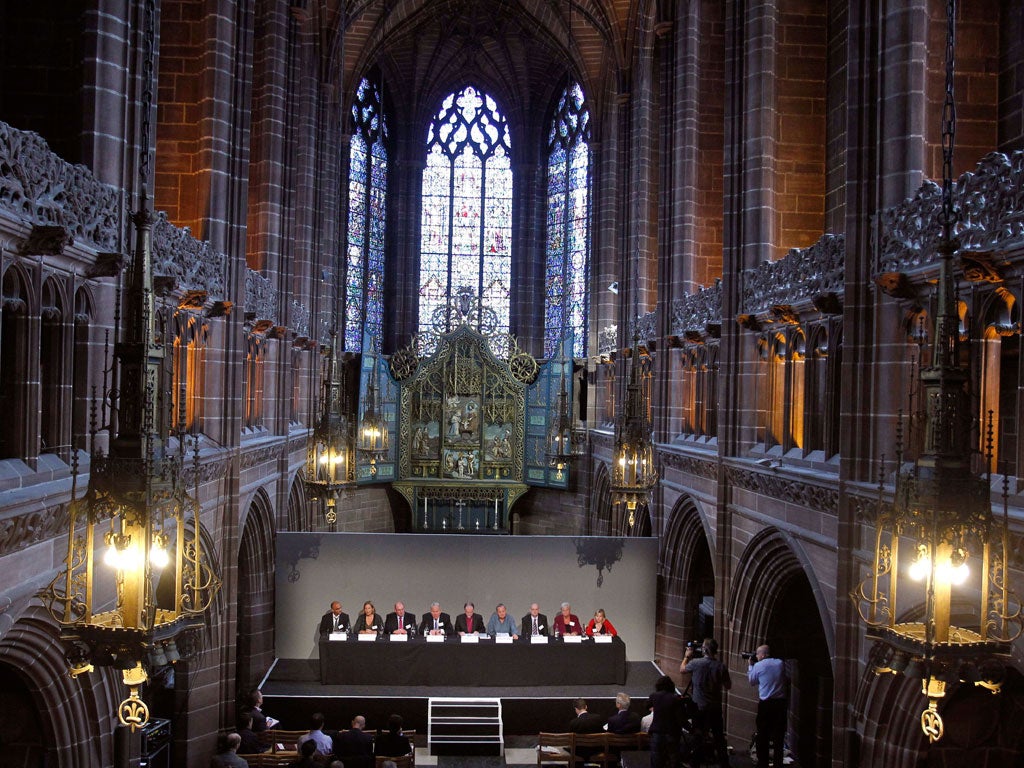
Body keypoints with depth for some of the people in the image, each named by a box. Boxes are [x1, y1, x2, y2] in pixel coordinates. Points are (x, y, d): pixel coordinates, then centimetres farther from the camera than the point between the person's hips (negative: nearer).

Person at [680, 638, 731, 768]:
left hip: (699, 707, -2)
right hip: (716, 708, 2)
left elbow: (682, 670, 6)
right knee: (719, 738, 11)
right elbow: (727, 686, 3)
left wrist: (686, 657, 20)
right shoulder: (721, 667, -10)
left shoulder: (696, 663, -15)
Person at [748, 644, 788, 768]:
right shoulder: (781, 663, 1)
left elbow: (752, 681, 8)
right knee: (779, 736, 9)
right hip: (781, 703, 2)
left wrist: (751, 665, 16)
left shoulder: (758, 666, -6)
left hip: (765, 704, -2)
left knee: (762, 736, 9)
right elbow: (788, 680, 10)